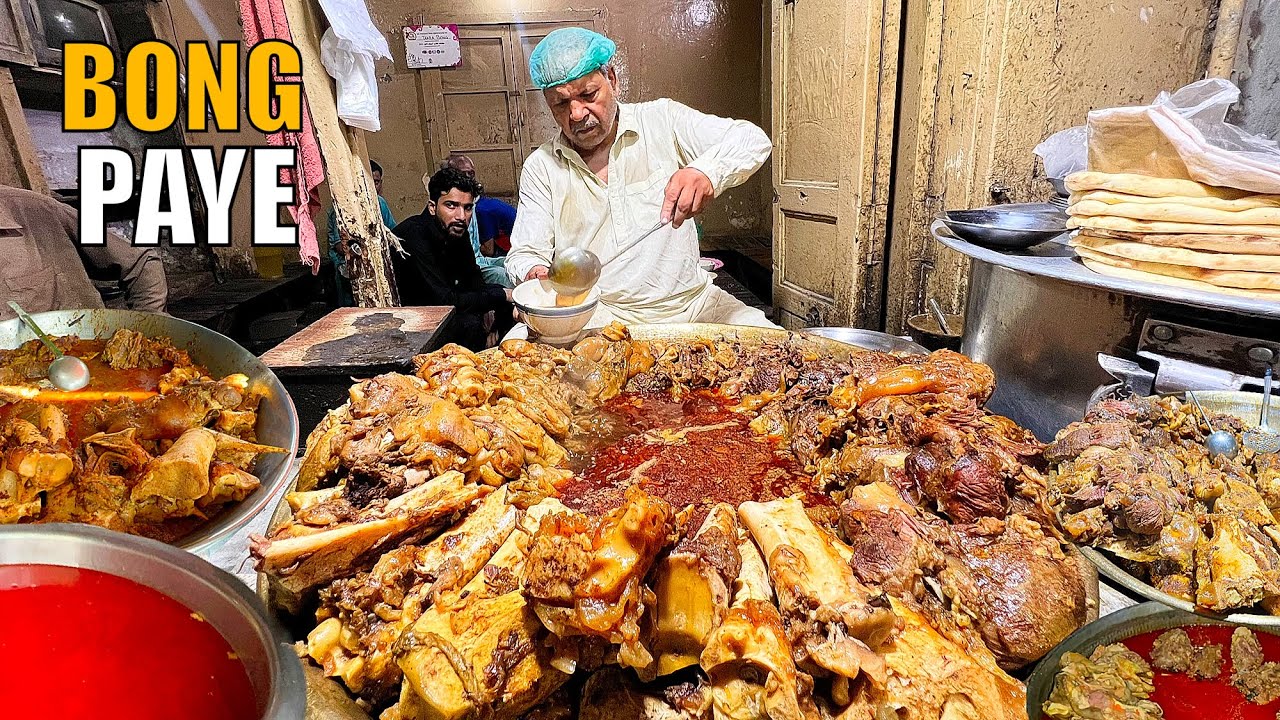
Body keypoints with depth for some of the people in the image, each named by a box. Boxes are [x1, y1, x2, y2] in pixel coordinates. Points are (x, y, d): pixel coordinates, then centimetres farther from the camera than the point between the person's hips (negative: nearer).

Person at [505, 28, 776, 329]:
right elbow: (526, 254, 4)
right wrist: (534, 275, -23)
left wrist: (705, 171, -29)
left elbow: (753, 140, -5)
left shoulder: (662, 120, 2)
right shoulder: (540, 169, 5)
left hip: (691, 302, 1)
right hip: (597, 315, 0)